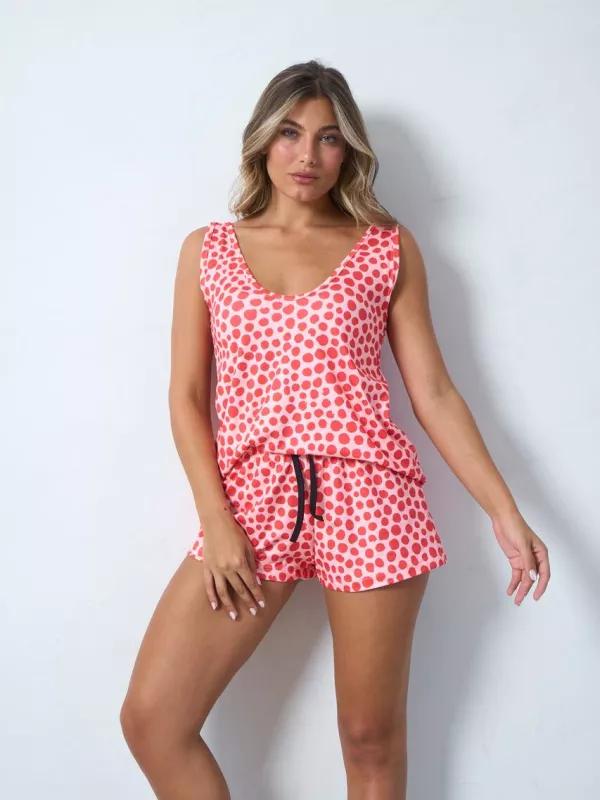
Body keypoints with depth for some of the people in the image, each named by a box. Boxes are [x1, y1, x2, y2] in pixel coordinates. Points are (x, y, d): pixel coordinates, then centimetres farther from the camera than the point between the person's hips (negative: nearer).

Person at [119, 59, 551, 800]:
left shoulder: (388, 248, 6)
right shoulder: (207, 251, 10)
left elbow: (433, 393, 5)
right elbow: (187, 396, 7)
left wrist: (504, 511, -2)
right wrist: (216, 521, -5)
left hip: (367, 500, -1)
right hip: (249, 503, 2)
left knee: (371, 738, 5)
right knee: (150, 718, -2)